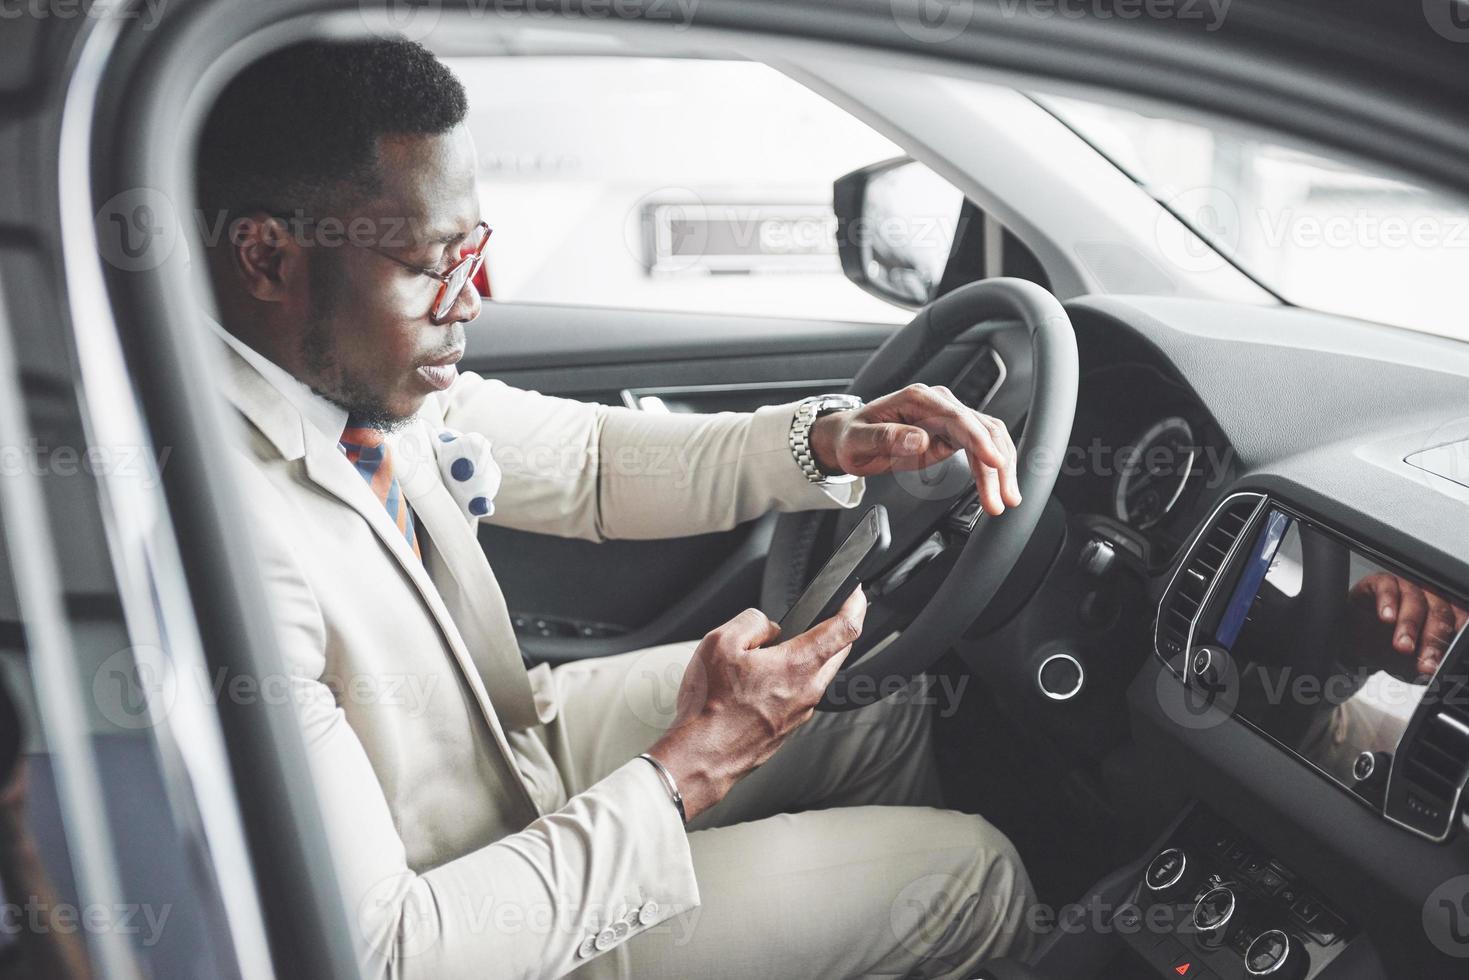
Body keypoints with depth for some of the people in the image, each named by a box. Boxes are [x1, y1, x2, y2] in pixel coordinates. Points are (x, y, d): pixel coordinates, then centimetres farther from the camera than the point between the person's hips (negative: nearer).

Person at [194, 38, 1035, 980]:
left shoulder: (351, 363, -11)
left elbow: (584, 460, 3)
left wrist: (826, 440, -10)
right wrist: (682, 771, -28)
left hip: (515, 739, 8)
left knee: (883, 698, 16)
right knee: (973, 869, -2)